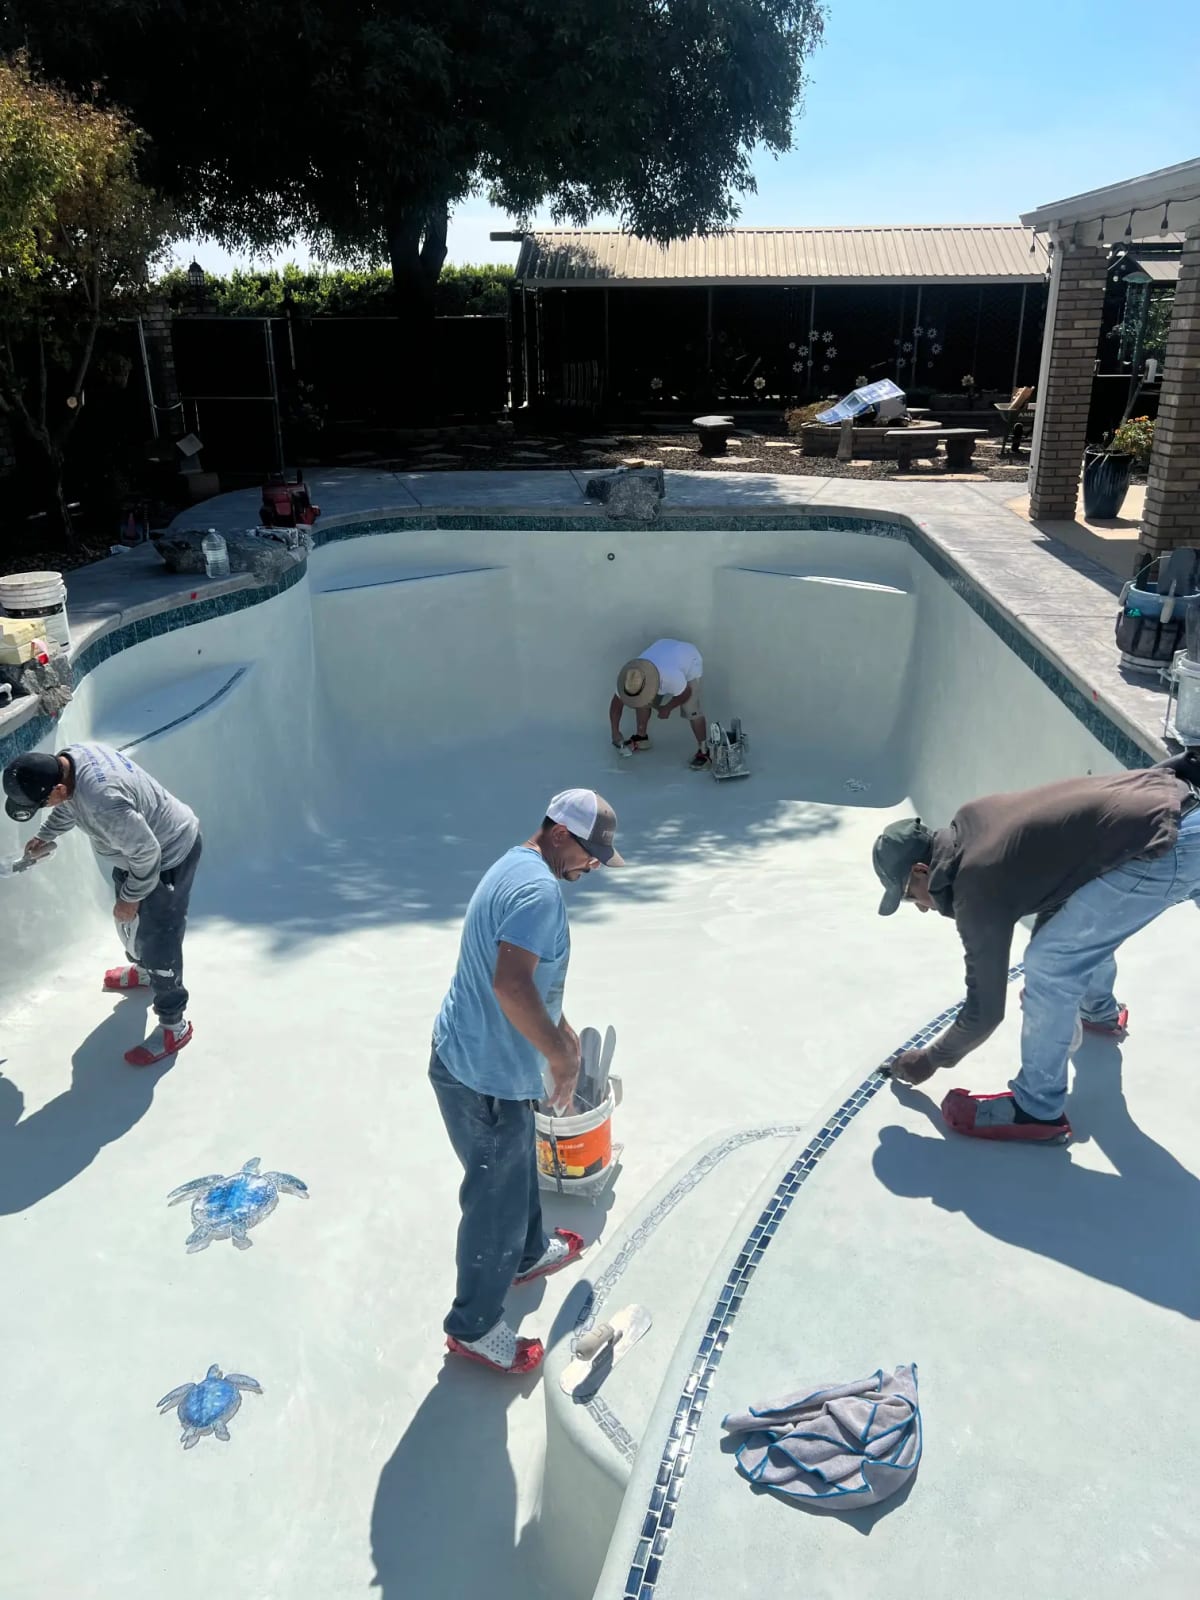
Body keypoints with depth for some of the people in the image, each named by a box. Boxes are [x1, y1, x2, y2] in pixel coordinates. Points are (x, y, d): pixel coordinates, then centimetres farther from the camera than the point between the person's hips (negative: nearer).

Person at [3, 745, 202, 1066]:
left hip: (170, 855, -10)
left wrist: (130, 898, -16)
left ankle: (174, 1027, 15)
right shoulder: (69, 757, -13)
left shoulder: (104, 803, -42)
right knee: (129, 919, 28)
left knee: (157, 942, -1)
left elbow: (146, 854, -30)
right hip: (139, 847, 10)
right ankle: (143, 970, 56)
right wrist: (46, 837, 18)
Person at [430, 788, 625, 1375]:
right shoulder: (539, 888, -25)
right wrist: (560, 1057, -25)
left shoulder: (515, 869, 9)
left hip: (473, 1056, 10)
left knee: (517, 1168, 30)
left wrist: (558, 1026, 27)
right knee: (496, 1196, 7)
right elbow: (511, 984, -36)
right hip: (485, 1073, -10)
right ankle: (474, 1326, 26)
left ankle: (529, 1254, 53)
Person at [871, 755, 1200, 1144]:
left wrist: (930, 1060, 14)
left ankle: (1039, 1109, 8)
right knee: (1083, 923, 32)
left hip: (1169, 845, -11)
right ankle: (1100, 1012, 60)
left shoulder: (978, 887, -12)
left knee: (1049, 964, -7)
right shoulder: (970, 821, 10)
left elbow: (985, 1011, -4)